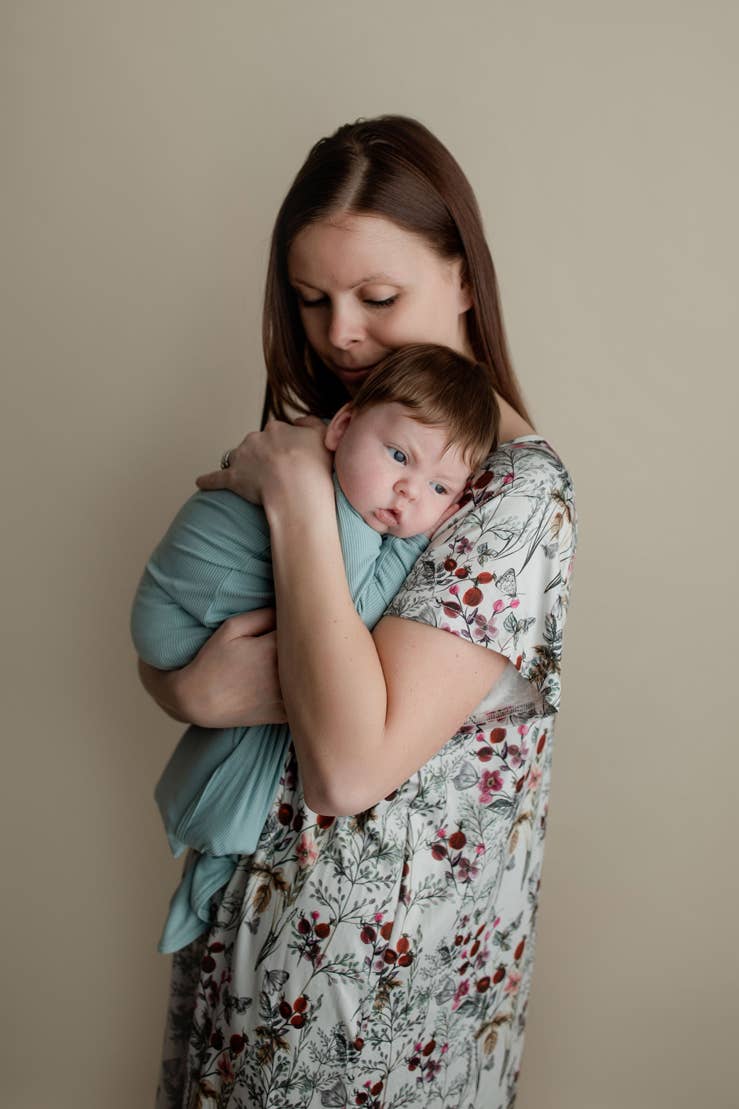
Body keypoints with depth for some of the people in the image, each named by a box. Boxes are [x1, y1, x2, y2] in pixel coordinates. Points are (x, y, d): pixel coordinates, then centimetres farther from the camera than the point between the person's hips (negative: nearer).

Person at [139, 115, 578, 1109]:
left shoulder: (519, 491, -21)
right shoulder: (317, 437, -1)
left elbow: (352, 766, -30)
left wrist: (299, 497, -25)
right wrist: (192, 685, -19)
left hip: (383, 967, -6)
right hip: (242, 910, 6)